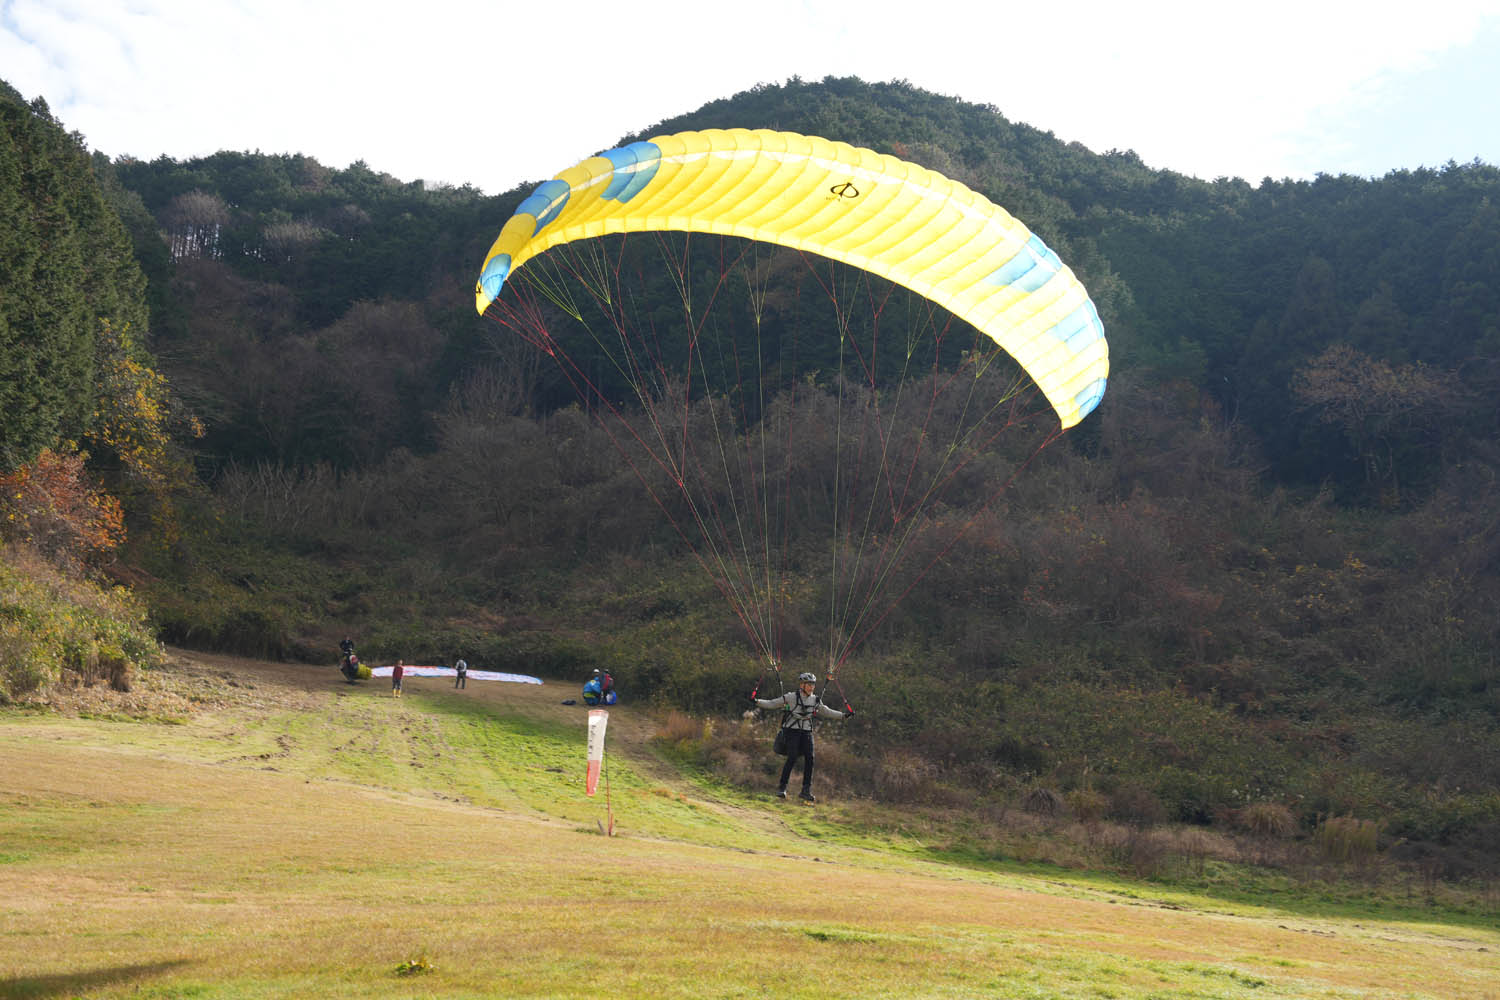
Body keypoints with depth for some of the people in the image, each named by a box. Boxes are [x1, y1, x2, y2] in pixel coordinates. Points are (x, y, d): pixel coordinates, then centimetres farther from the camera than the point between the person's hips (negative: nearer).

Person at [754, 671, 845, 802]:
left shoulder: (815, 700, 9)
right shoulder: (791, 697, -6)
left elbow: (827, 712, 23)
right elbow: (772, 703, -8)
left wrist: (844, 715, 21)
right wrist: (757, 701, -21)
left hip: (806, 732, 5)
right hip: (792, 731, -5)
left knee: (809, 758, -8)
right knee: (792, 758, -16)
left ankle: (806, 790, -1)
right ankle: (782, 788, -7)